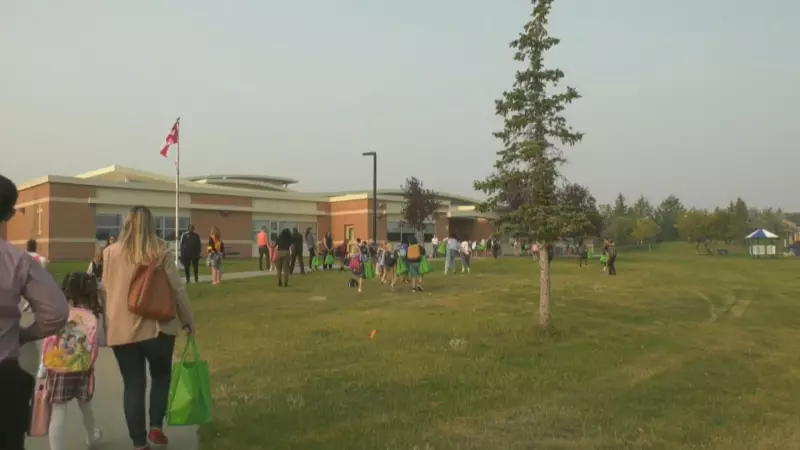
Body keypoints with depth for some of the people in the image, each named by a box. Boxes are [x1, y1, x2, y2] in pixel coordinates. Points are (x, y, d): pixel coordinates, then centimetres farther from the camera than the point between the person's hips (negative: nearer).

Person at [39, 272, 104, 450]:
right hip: (83, 371, 2)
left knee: (58, 413, 3)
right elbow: (101, 340, 2)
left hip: (58, 371, -2)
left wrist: (41, 371, 6)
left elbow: (48, 344, -4)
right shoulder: (96, 316, -5)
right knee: (85, 406, 25)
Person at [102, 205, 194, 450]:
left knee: (133, 385, 9)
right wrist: (188, 321, 8)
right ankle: (156, 426, 14)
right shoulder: (162, 254, -7)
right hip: (157, 327, -1)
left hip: (121, 329, 1)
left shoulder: (110, 253, -1)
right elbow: (178, 290, -4)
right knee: (161, 376, 21)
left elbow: (105, 288, 11)